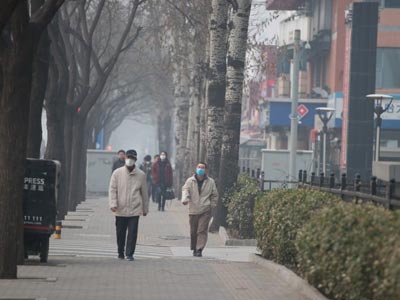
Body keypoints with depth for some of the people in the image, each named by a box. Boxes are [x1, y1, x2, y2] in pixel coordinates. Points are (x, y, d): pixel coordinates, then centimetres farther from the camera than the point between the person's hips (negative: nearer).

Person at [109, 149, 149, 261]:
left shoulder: (141, 175, 3)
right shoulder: (117, 173, 2)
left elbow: (144, 193, 10)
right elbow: (112, 189, 1)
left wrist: (145, 209, 14)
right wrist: (113, 204, -12)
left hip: (134, 210, -1)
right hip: (120, 210, 1)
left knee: (132, 233, -6)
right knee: (120, 233, 9)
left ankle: (129, 254, -1)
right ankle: (120, 253, 24)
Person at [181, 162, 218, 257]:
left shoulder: (210, 182, 5)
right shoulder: (190, 181, 4)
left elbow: (215, 195, 11)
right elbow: (185, 189, -9)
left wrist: (212, 207, 4)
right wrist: (185, 199, -30)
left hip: (205, 211, -1)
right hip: (193, 210, 1)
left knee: (202, 230, -11)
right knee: (193, 231, 8)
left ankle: (199, 249, -13)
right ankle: (194, 249, 23)